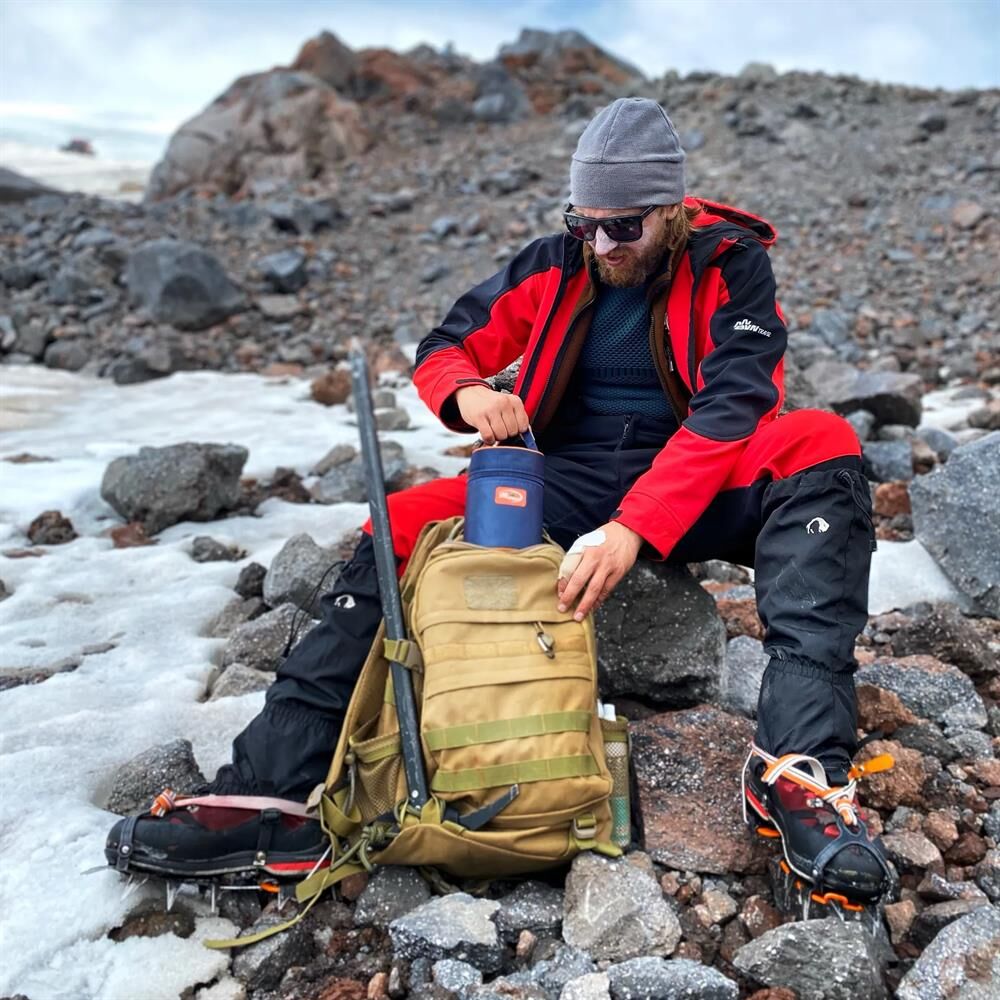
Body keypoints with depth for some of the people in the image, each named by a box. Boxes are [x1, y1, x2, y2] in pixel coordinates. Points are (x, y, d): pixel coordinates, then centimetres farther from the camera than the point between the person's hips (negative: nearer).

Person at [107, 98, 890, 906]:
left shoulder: (730, 267, -4)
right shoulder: (557, 266, 6)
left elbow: (731, 409, -18)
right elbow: (443, 350, 10)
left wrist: (635, 529, -31)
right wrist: (469, 394, -17)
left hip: (694, 495, -2)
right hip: (570, 490, 3)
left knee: (820, 445, -30)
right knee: (402, 529, -18)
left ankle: (800, 764, -43)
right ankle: (274, 795, -22)